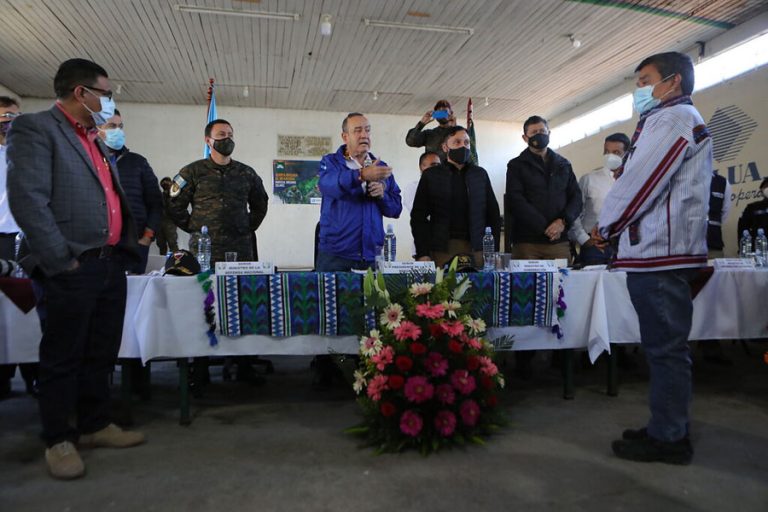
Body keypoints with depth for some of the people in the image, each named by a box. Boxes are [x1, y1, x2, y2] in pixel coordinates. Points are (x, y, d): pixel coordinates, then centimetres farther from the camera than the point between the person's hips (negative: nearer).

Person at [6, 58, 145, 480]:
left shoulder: (96, 142, 20)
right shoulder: (35, 128, -6)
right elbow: (27, 199, -15)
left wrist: (129, 247, 12)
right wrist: (62, 262, -17)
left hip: (111, 265, 8)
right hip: (71, 271, -8)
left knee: (101, 354, 15)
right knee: (63, 358, 4)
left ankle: (95, 425, 29)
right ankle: (58, 440, 18)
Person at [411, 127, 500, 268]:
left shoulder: (480, 174, 14)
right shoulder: (431, 175, 7)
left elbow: (493, 214, 13)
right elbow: (419, 216, 2)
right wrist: (422, 254, -7)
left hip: (476, 249, 2)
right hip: (442, 249, -2)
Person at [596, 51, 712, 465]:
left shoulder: (671, 119, -8)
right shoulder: (688, 121, 26)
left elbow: (640, 183, -16)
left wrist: (606, 225, -3)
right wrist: (618, 225, 13)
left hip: (658, 253, -11)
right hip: (665, 250, 11)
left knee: (665, 348, -4)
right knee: (667, 346, 15)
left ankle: (668, 439, 5)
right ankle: (668, 428, 25)